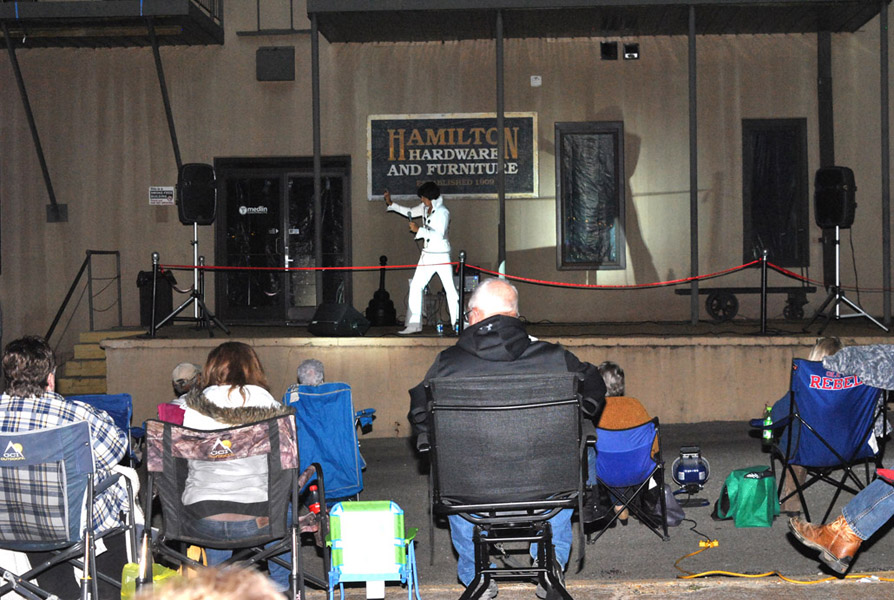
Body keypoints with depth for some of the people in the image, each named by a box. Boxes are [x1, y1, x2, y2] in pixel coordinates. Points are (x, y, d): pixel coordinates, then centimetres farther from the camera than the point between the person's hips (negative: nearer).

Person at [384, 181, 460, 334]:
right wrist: (390, 204, 21)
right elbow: (410, 212, 24)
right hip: (427, 255, 8)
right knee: (415, 287, 3)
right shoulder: (425, 207, 7)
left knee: (450, 289, -3)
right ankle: (414, 324, 7)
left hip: (441, 255, -8)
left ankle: (458, 322, 4)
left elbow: (439, 235, -24)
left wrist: (418, 230, -21)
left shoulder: (443, 212, -16)